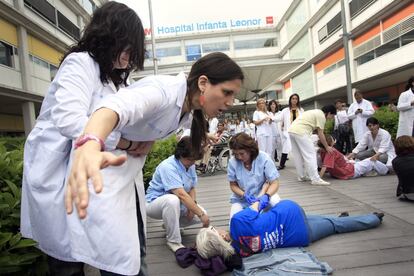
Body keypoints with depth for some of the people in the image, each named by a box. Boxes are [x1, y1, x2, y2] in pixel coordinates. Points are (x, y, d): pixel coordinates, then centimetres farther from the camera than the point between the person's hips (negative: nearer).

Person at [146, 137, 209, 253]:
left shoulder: (190, 166, -3)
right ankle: (173, 241, -21)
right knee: (172, 200, -40)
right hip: (154, 203, -8)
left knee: (202, 213, -10)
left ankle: (170, 224, 15)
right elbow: (181, 194, -36)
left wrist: (192, 205, -16)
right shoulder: (168, 166, -28)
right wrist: (201, 214, -35)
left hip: (177, 204, 8)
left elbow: (192, 188, 4)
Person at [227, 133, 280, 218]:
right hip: (241, 200, 2)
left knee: (275, 201, -31)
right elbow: (233, 185, -5)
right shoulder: (232, 162, -17)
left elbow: (275, 183, -18)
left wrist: (266, 195, -38)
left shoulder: (264, 158, -20)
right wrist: (244, 195, -24)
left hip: (262, 195, -1)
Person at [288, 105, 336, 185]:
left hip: (291, 130, 10)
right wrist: (327, 147, 8)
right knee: (310, 155, -6)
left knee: (298, 156, 15)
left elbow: (317, 131, 29)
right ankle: (315, 179, -6)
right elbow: (320, 134, -1)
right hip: (301, 132, -10)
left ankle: (301, 176, 25)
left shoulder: (316, 112, 27)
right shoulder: (322, 116, -1)